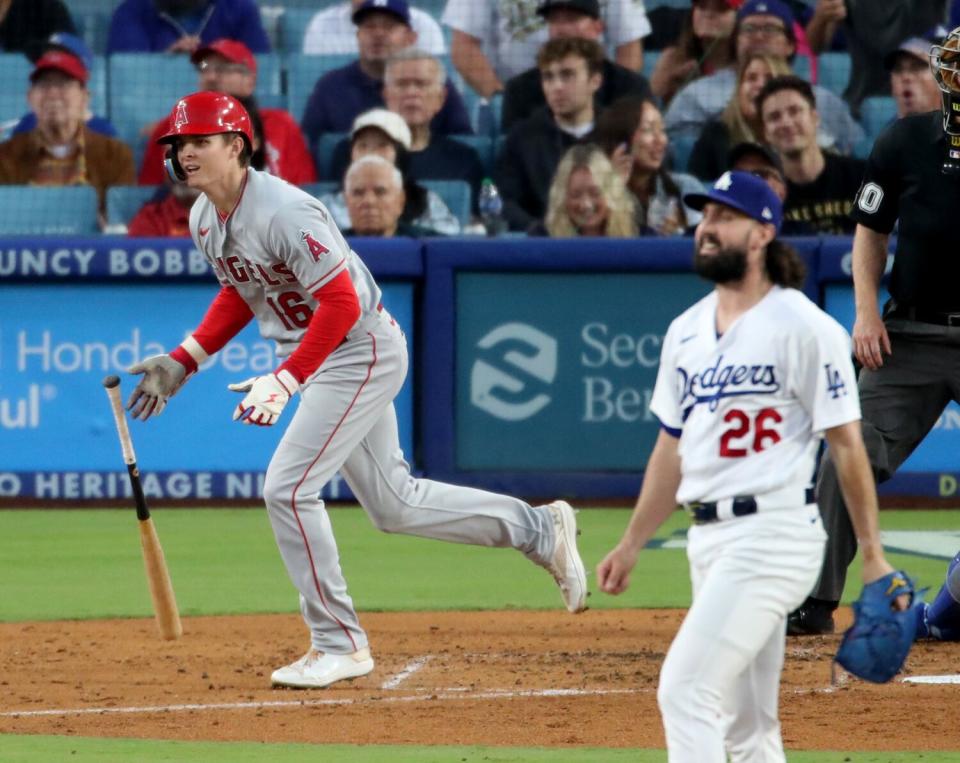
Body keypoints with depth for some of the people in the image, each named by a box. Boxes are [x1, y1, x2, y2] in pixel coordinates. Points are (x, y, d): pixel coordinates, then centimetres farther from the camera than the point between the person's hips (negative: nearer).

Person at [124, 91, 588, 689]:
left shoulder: (282, 212, -26)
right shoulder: (205, 221, 2)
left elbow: (341, 304, -27)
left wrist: (284, 381, -32)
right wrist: (182, 361, 10)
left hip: (363, 353, -9)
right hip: (320, 363, 9)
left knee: (288, 488, -14)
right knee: (394, 506, 14)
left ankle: (339, 645, -3)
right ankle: (539, 529, 29)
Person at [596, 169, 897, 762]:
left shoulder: (804, 328, -7)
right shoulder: (686, 331, 15)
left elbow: (847, 445, -8)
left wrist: (873, 556, -10)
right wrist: (631, 546, 21)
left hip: (773, 531, -8)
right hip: (708, 536, 8)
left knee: (686, 690, -17)